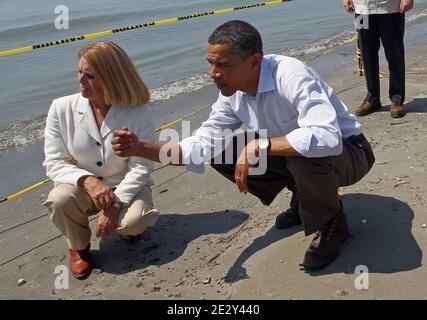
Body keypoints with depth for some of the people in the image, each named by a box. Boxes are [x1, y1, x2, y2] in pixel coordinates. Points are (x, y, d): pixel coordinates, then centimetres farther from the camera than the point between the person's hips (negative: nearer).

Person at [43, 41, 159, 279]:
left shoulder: (138, 112, -18)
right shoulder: (62, 108, -13)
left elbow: (141, 168, -17)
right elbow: (54, 163, -11)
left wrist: (114, 206, -28)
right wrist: (88, 180, -30)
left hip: (127, 187, -1)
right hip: (83, 187, 2)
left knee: (134, 221, -31)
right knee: (60, 200, -31)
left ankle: (127, 227, 11)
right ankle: (79, 247, 3)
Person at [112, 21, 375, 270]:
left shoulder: (291, 76, -33)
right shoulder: (232, 93, -10)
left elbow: (327, 138, -46)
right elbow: (203, 146, -8)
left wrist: (258, 146, -39)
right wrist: (141, 148, -19)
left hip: (347, 151, -7)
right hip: (292, 156, 7)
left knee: (304, 156, -40)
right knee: (222, 154, -3)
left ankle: (331, 223, -5)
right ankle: (303, 197, 13)